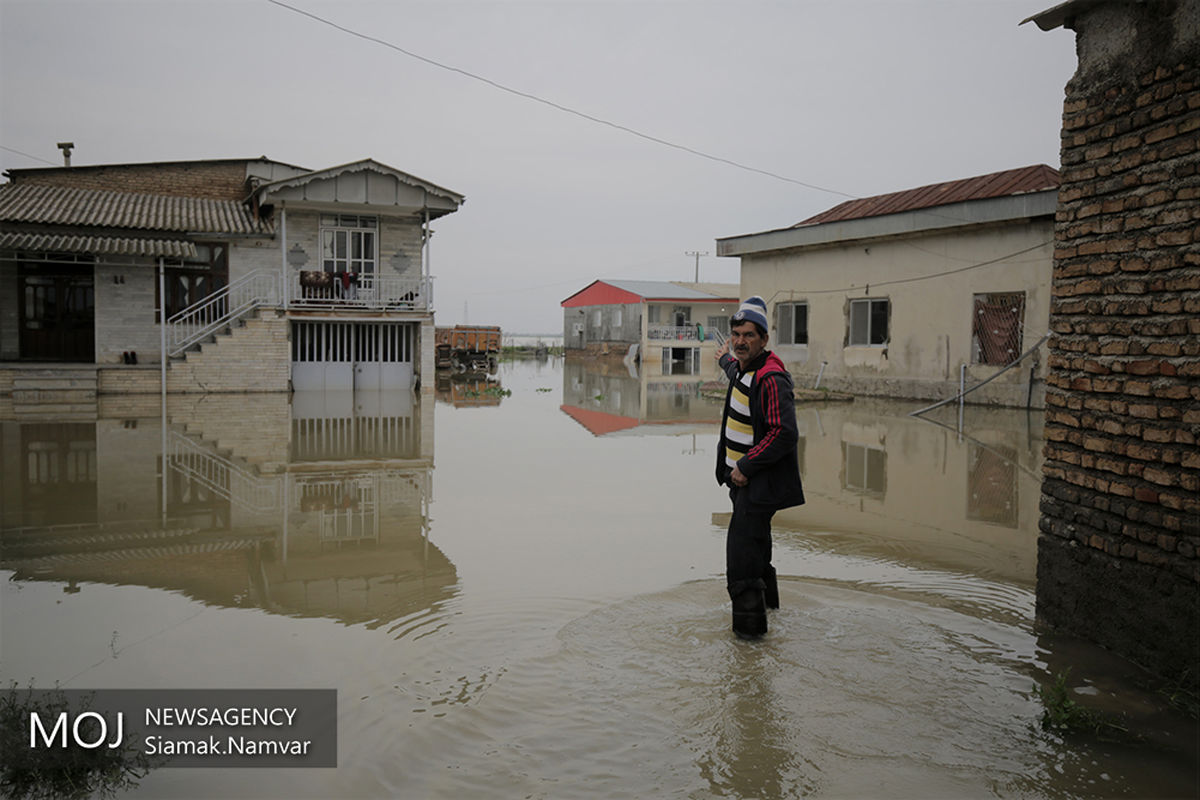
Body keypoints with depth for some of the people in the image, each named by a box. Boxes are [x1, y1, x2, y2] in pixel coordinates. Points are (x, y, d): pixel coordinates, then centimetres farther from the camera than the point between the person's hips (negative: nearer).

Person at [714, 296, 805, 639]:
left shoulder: (771, 377, -21)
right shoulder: (743, 368, 9)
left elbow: (784, 434, -26)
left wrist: (745, 467, -21)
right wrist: (725, 359, 59)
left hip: (760, 480, -10)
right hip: (742, 474, 10)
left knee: (742, 546, -14)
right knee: (754, 539, 25)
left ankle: (749, 620, -6)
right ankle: (766, 595, 45)